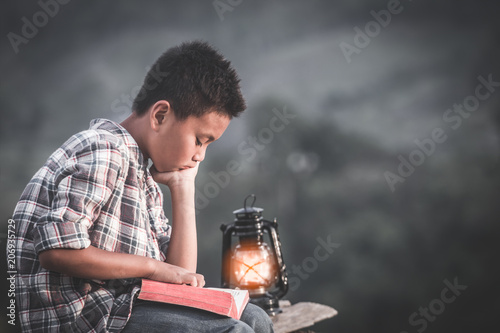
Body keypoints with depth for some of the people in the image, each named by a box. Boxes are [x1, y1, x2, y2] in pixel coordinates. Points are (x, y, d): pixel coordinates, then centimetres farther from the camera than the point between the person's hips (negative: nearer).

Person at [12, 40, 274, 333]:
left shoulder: (147, 183, 18)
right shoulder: (103, 153, -11)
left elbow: (180, 272, 15)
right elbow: (57, 250, -23)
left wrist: (183, 187, 10)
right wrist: (152, 266, -13)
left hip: (124, 306, 9)